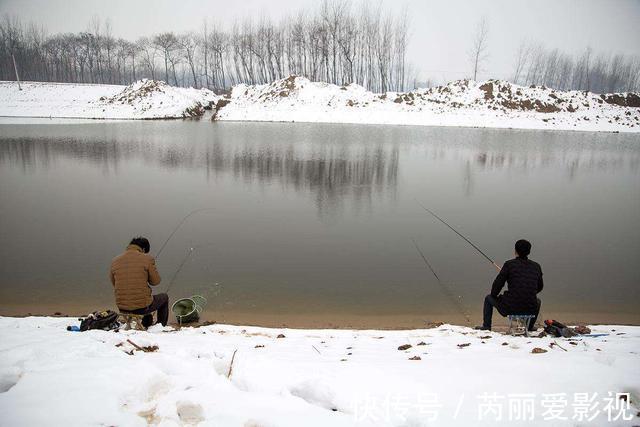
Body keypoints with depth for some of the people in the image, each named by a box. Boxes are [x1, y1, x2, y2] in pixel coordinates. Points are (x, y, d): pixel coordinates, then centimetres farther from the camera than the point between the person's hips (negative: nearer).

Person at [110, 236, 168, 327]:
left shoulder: (115, 261, 2)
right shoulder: (147, 259, -11)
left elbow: (114, 284, 14)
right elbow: (155, 281, -4)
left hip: (122, 309, 5)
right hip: (142, 307, -5)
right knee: (164, 297, 27)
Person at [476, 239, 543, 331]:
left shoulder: (509, 264, -6)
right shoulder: (536, 266, 5)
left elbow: (498, 283, -3)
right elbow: (540, 287, 19)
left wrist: (493, 295, 18)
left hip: (510, 308, -3)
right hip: (530, 310, 4)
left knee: (488, 298, 25)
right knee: (537, 301, 40)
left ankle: (486, 326, 27)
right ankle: (530, 326, 41)